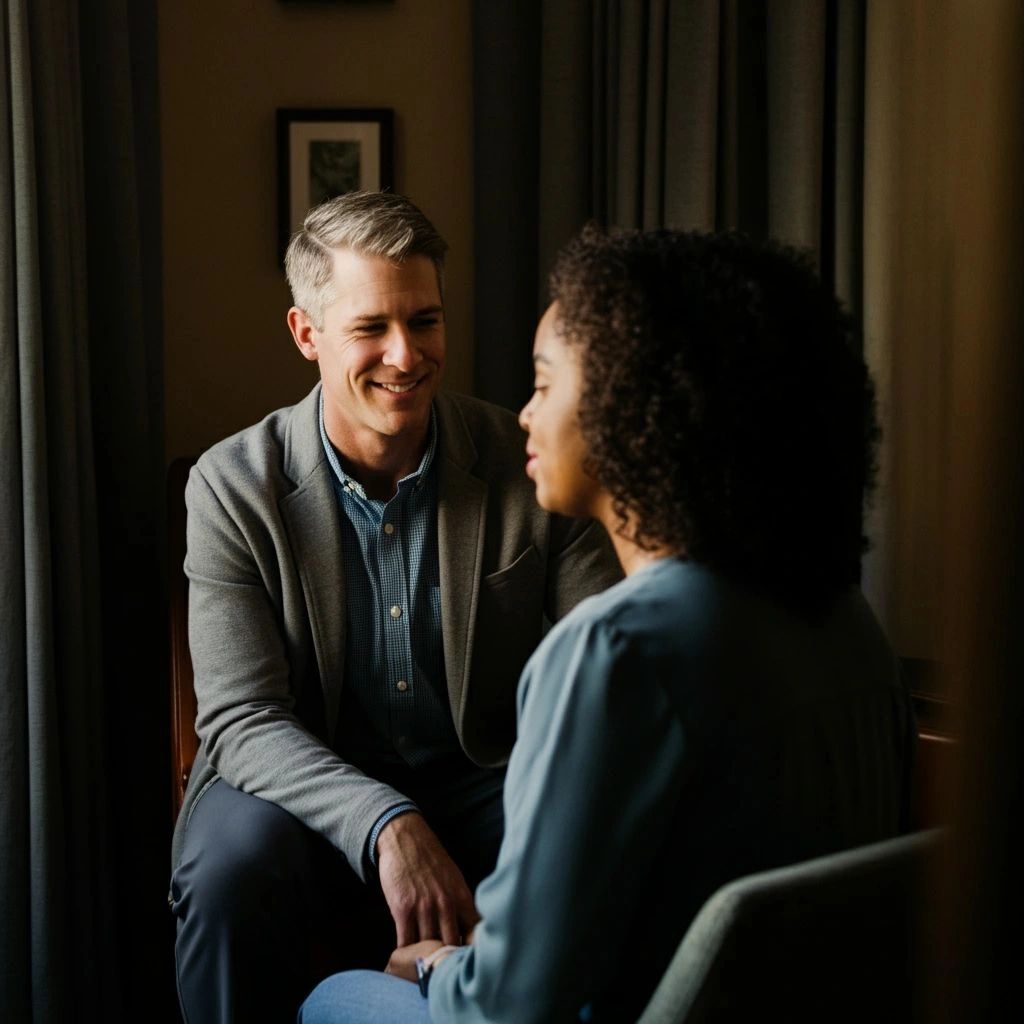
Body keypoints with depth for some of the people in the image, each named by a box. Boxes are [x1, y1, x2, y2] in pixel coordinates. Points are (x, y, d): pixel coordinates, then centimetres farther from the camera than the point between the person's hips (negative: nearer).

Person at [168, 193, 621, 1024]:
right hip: (305, 786, -1)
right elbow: (242, 718, -15)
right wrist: (387, 825, -33)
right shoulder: (234, 486, -8)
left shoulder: (529, 465, -5)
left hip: (483, 781, 1)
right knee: (232, 863, -33)